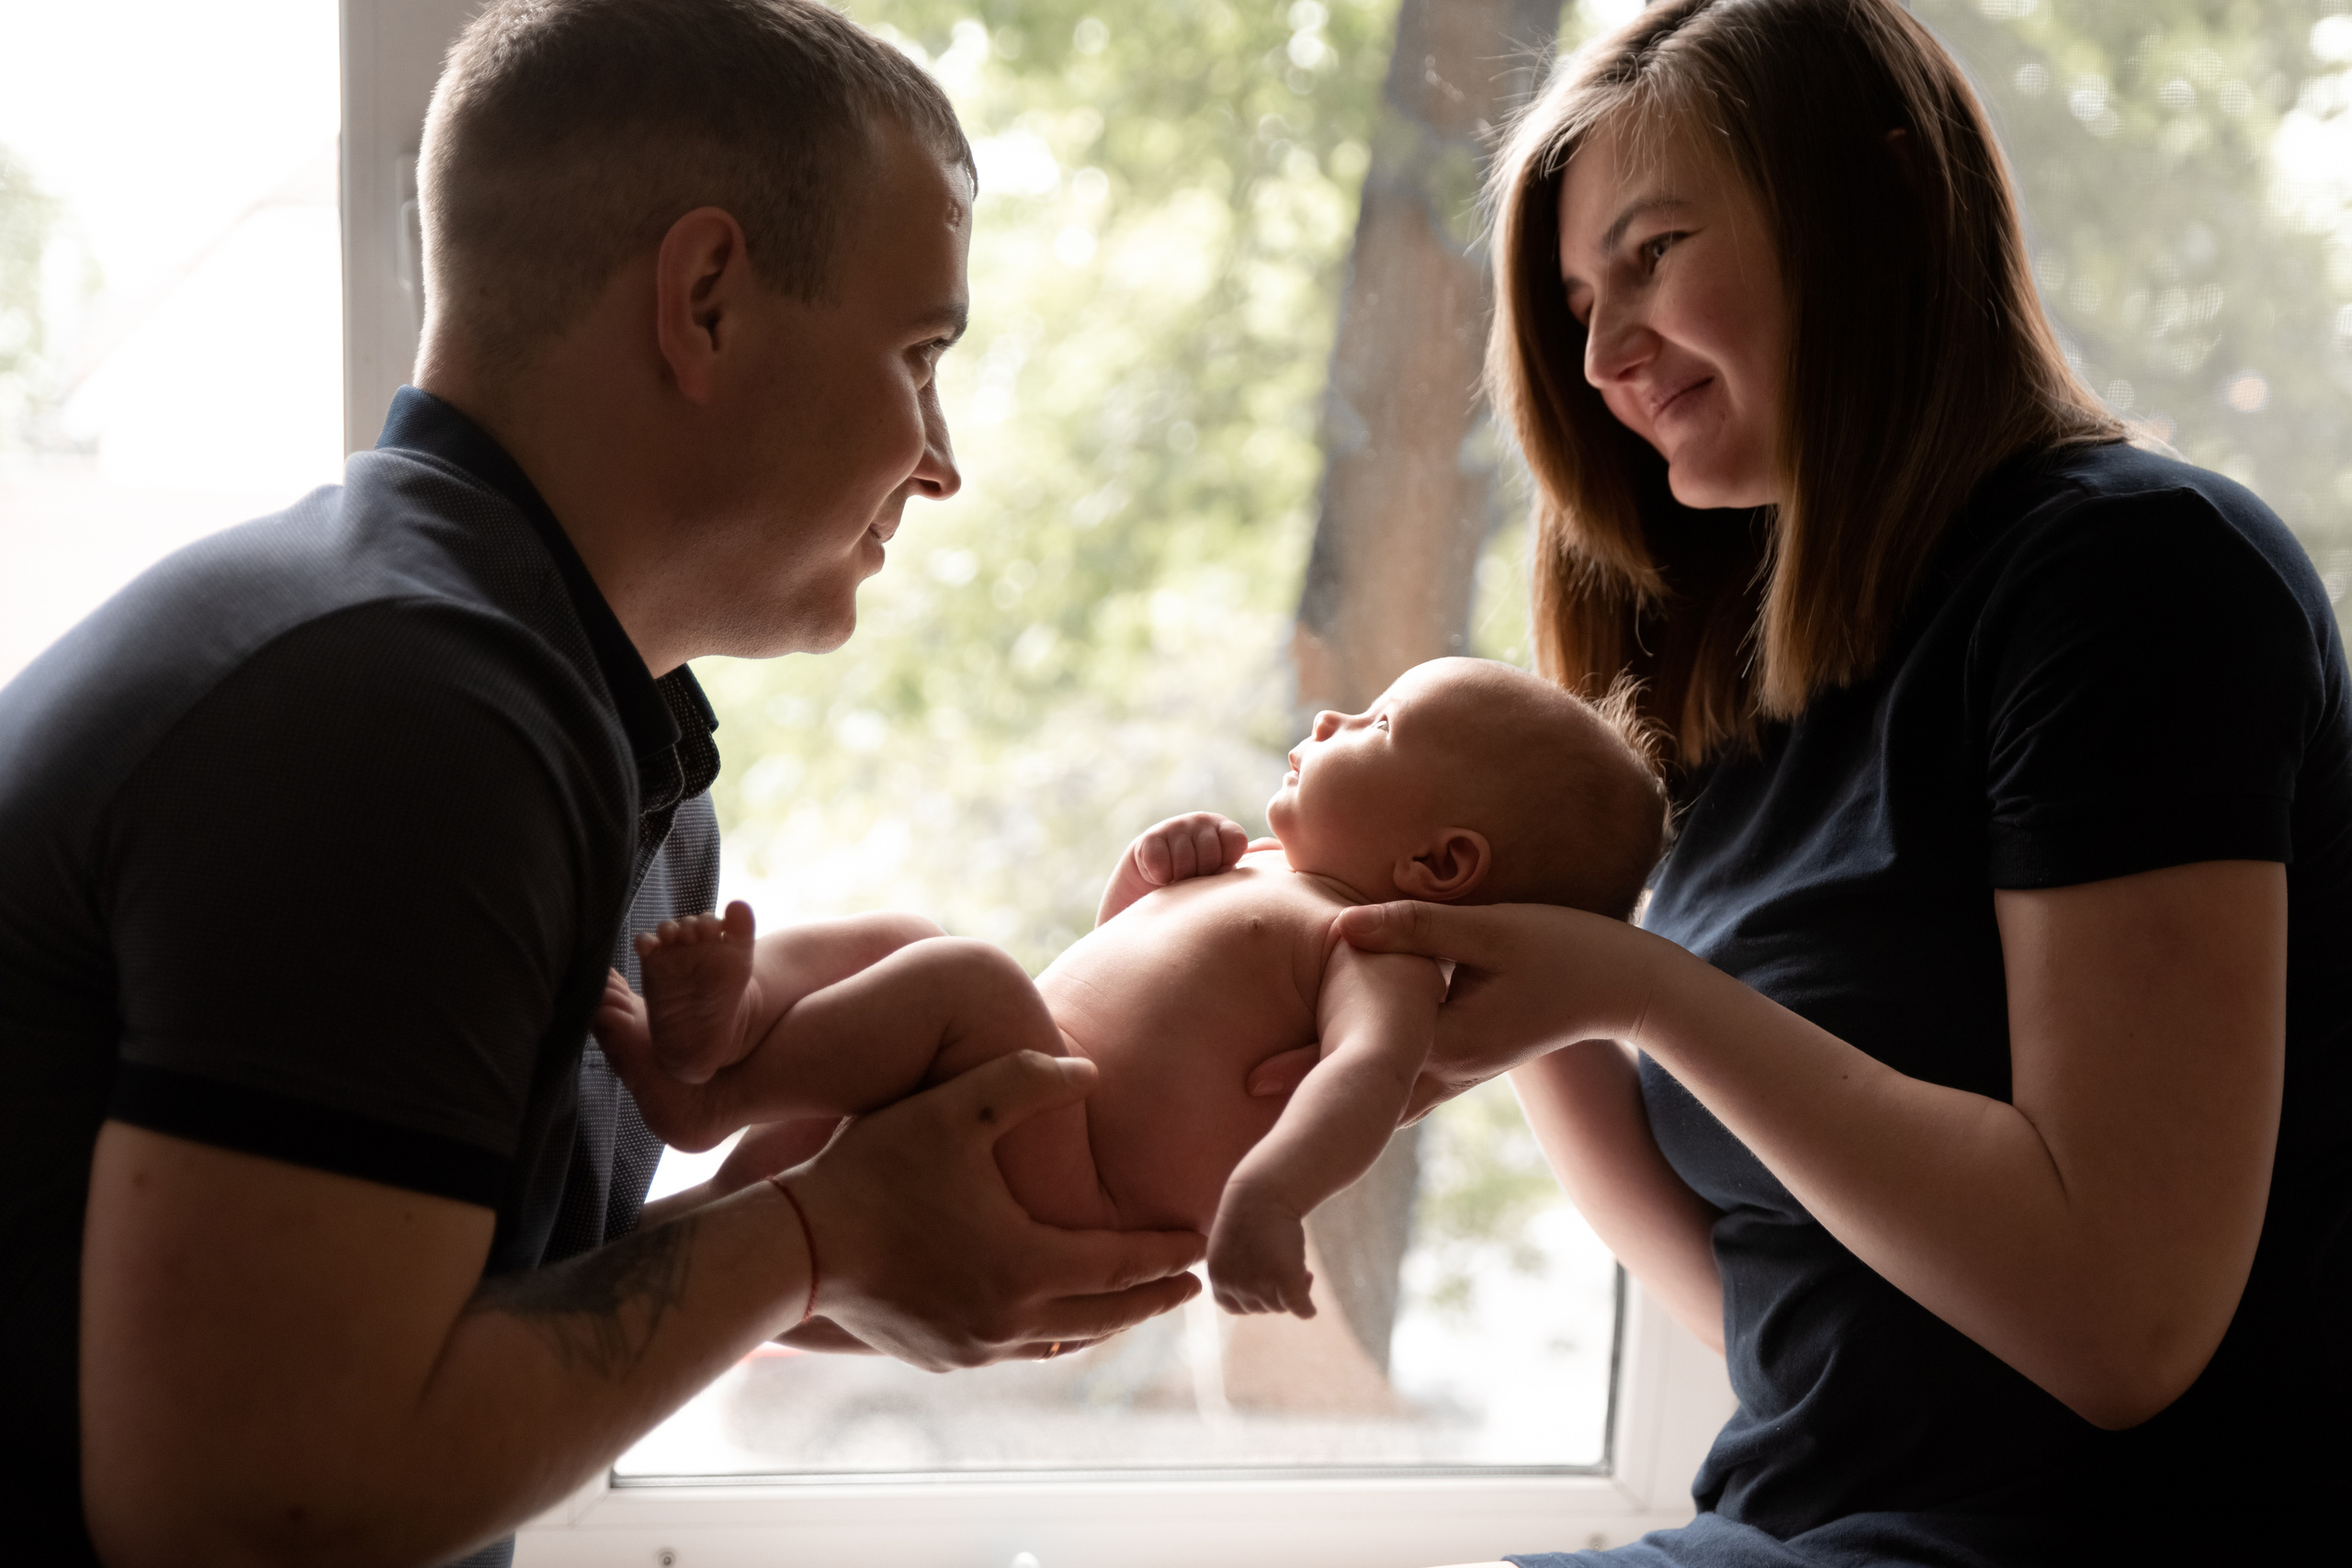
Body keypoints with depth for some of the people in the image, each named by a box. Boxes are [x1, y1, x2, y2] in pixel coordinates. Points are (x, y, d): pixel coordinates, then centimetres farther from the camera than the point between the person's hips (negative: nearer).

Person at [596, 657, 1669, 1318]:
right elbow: (1116, 953, 38)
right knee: (882, 939, 11)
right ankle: (725, 1015, -19)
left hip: (1058, 1173, -10)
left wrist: (1265, 1191, -48)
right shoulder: (1261, 877, 24)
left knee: (962, 973, -30)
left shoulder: (1383, 951, -7)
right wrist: (1149, 868, 15)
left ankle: (711, 1094, -21)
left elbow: (1370, 1070, -28)